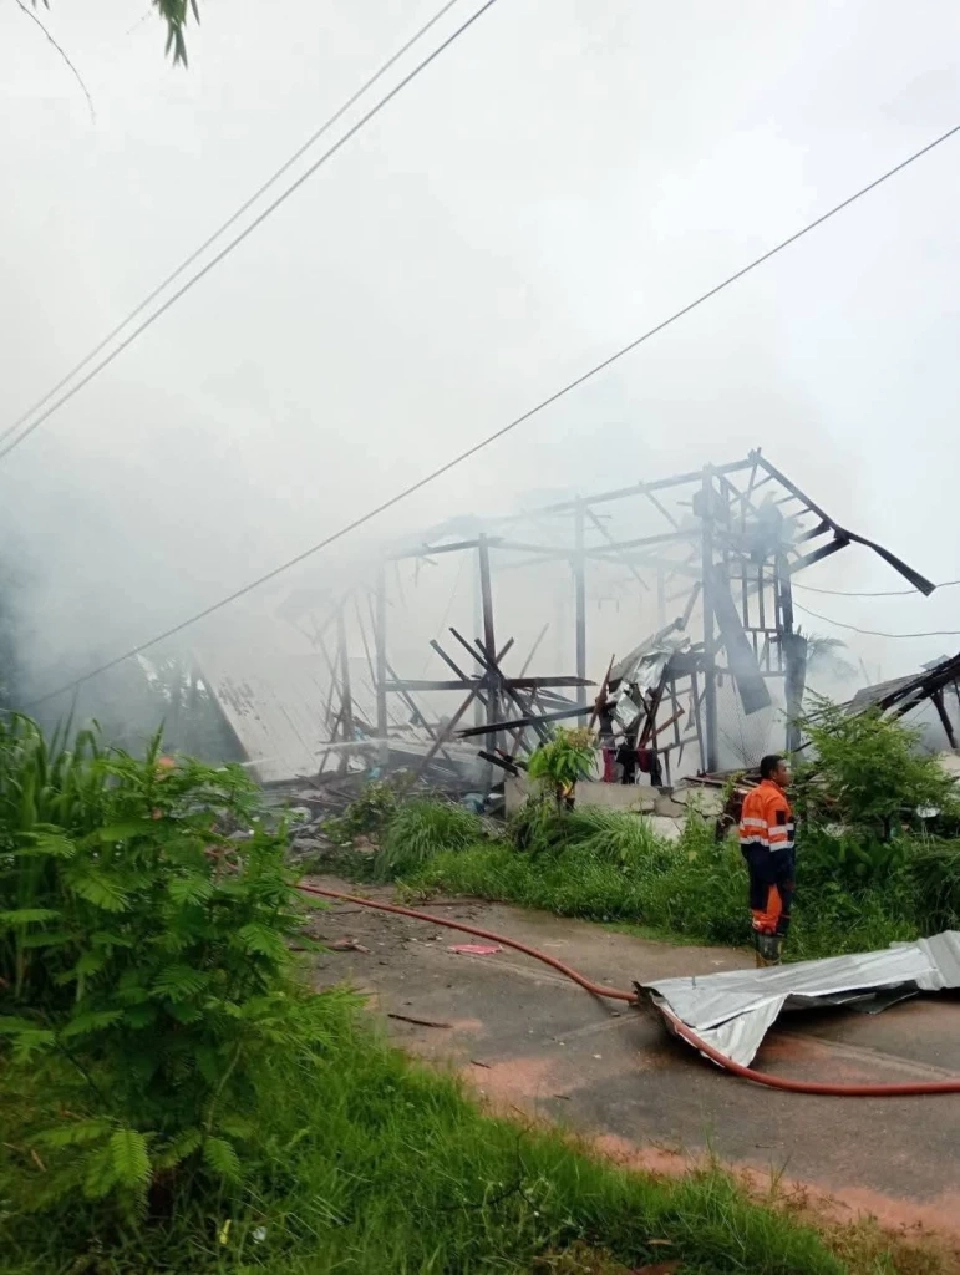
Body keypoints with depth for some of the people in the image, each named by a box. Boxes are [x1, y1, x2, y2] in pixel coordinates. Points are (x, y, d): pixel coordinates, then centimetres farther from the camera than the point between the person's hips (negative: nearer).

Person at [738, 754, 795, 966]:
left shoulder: (752, 796, 12)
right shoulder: (776, 800, -17)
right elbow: (779, 842, -20)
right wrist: (787, 871, -17)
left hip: (757, 863, 9)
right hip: (773, 865, -9)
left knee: (760, 913, 15)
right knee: (775, 916, -4)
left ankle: (762, 963, 24)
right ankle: (771, 965, -1)